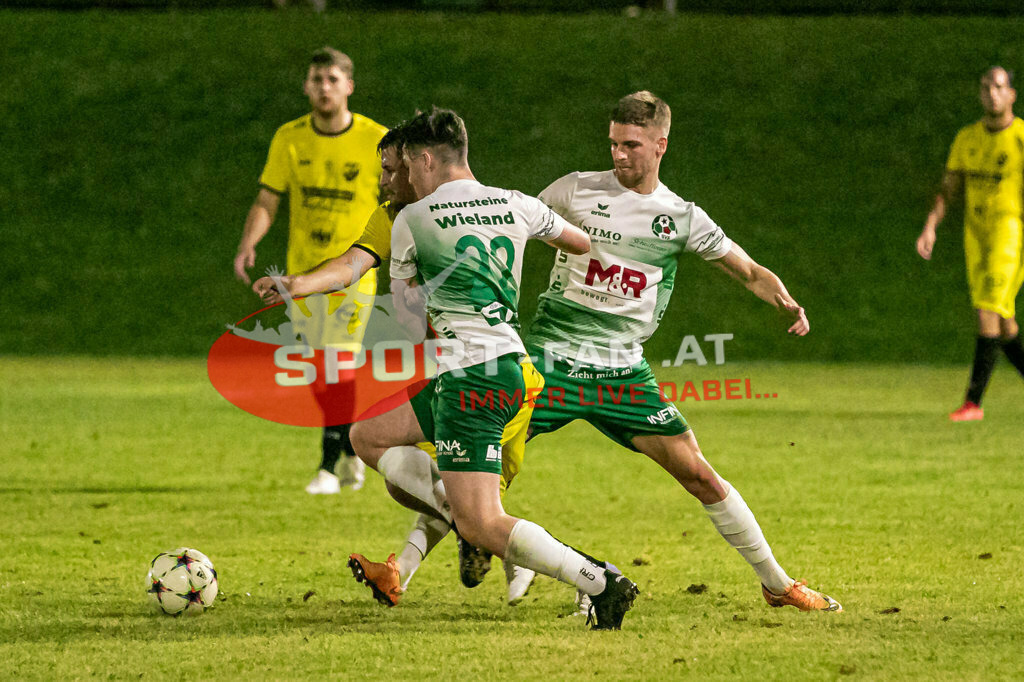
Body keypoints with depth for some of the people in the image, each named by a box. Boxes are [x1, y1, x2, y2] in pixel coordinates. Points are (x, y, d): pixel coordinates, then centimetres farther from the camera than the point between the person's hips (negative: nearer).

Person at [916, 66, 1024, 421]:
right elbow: (948, 188, 11)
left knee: (988, 311, -16)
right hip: (976, 234, 6)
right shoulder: (967, 138, 10)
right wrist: (930, 227, -3)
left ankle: (973, 401, -16)